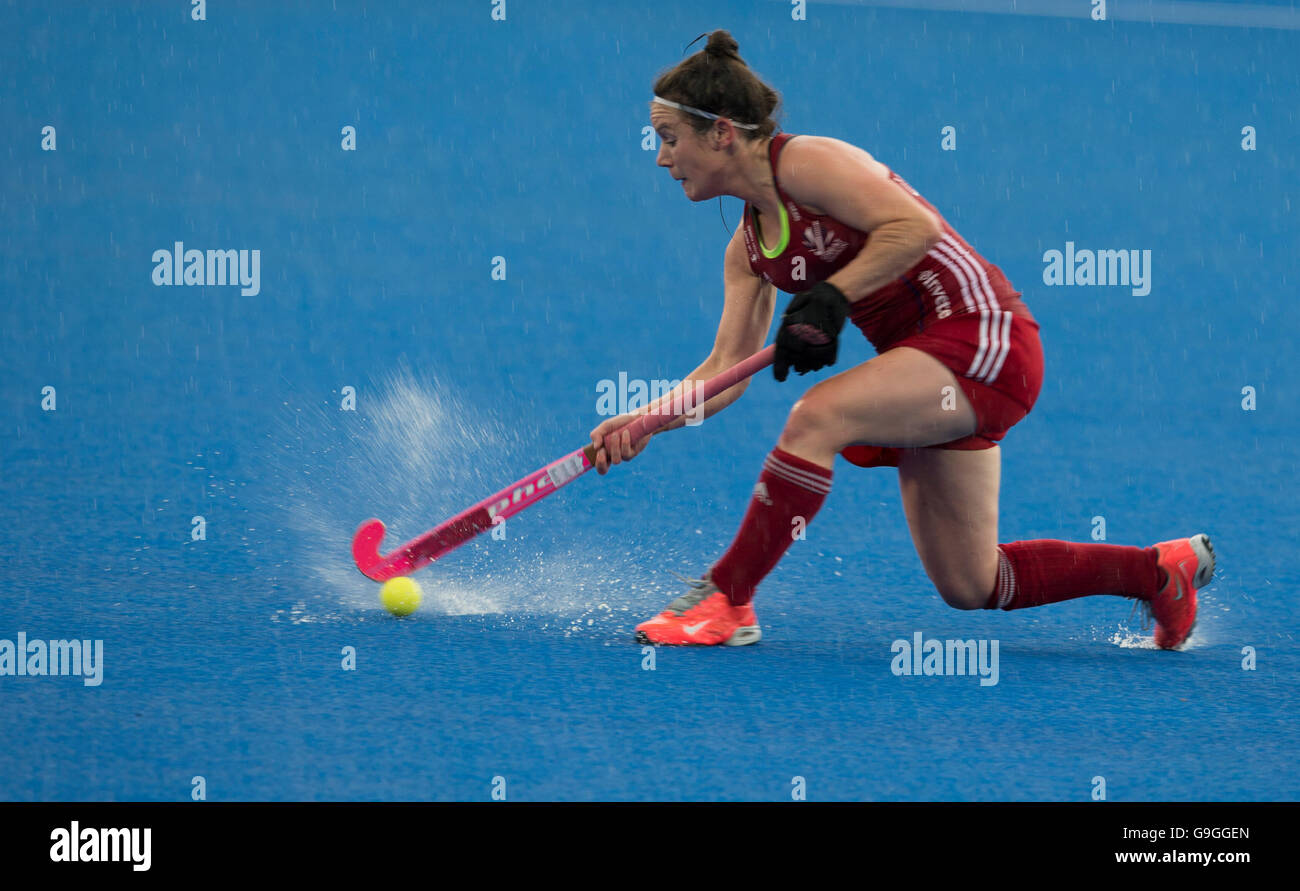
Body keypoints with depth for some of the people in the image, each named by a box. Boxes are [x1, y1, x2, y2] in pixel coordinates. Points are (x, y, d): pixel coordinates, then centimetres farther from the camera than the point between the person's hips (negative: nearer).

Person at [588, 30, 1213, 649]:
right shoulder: (748, 248, 13)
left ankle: (726, 600, -19)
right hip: (932, 373, 10)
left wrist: (829, 299, -25)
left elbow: (914, 226, -23)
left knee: (816, 417, -28)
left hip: (981, 337, -10)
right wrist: (642, 423, -2)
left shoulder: (801, 162, -13)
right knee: (968, 588, 9)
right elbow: (727, 367, 11)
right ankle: (1162, 569, 25)